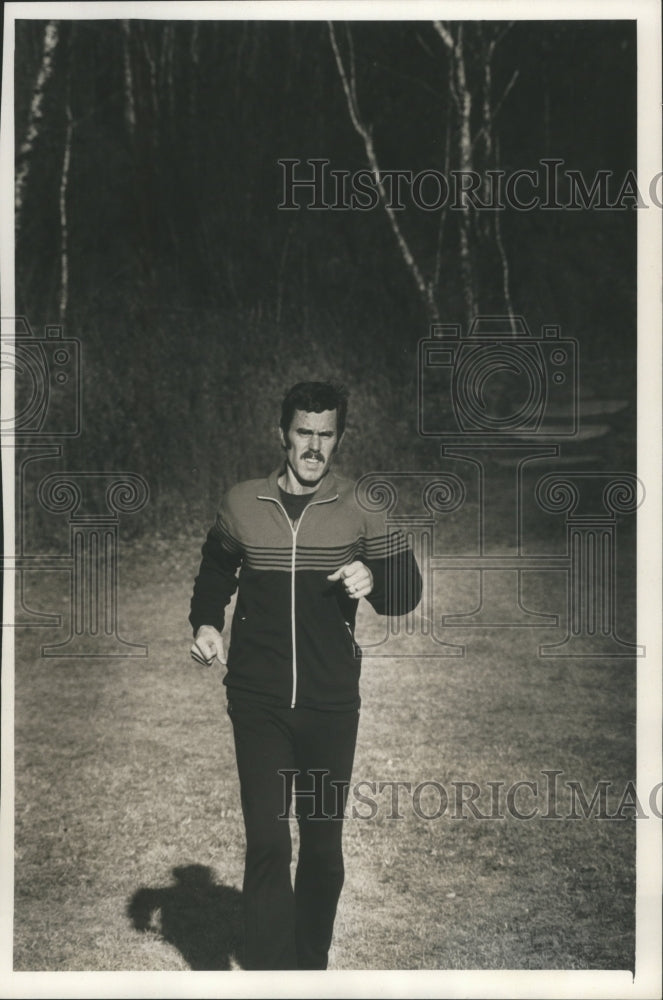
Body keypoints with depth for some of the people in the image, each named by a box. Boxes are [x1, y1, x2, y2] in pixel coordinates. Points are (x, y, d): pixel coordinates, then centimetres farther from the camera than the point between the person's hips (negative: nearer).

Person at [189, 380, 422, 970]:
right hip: (258, 700, 0)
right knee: (266, 843, -7)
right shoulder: (242, 505, 4)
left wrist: (373, 580, -18)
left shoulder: (362, 510, 0)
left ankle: (312, 964, 28)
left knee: (323, 844, 11)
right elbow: (215, 573, 21)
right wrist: (206, 623, 3)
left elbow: (407, 589, 3)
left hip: (332, 701, 0)